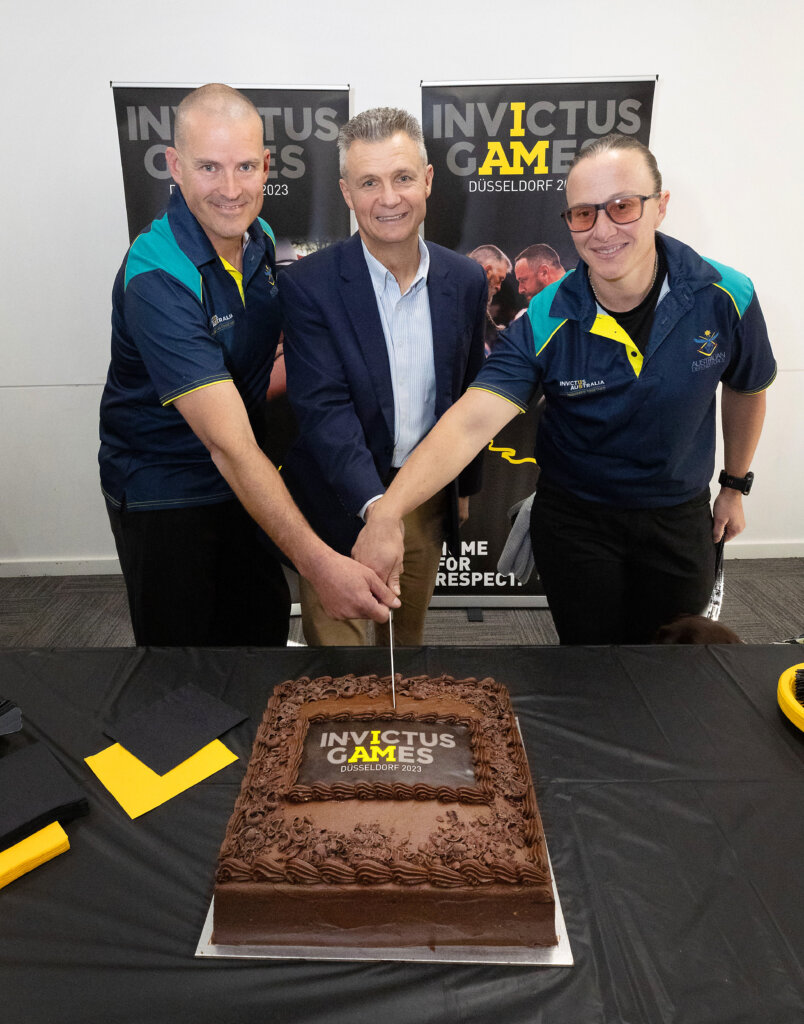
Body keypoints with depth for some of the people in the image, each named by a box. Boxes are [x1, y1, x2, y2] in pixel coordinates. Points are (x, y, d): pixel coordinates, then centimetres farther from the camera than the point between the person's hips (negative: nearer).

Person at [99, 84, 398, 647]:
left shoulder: (261, 238, -3)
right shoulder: (156, 280, -28)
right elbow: (229, 445, -35)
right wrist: (318, 562, -40)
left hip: (243, 479, 7)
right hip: (162, 492, -7)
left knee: (266, 622, 19)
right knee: (180, 642, 9)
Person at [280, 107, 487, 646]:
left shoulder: (466, 280, -1)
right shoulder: (309, 285, -14)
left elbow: (469, 393, 9)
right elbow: (324, 408, -22)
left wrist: (465, 484, 15)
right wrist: (372, 501, -35)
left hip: (427, 497, 4)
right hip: (340, 499, -4)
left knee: (407, 635, 23)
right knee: (333, 637, 8)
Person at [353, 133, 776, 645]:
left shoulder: (726, 298, -15)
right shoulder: (546, 323, -21)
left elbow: (746, 388, 6)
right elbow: (469, 421, -33)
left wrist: (735, 484, 15)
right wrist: (388, 511, -47)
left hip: (681, 520, 2)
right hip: (575, 521, -2)